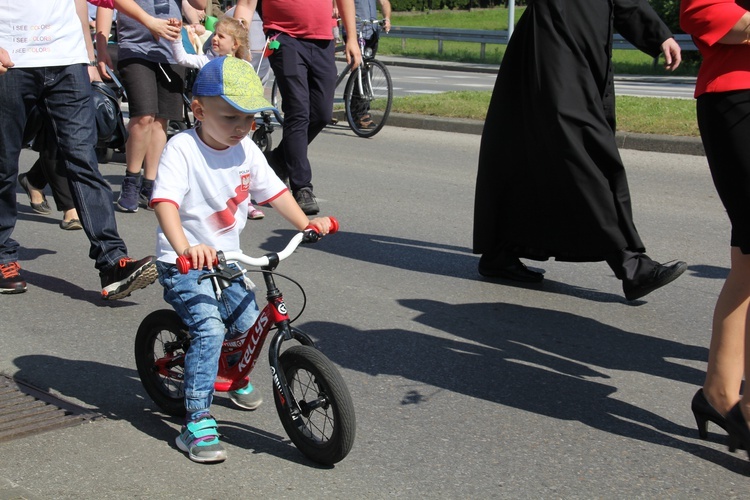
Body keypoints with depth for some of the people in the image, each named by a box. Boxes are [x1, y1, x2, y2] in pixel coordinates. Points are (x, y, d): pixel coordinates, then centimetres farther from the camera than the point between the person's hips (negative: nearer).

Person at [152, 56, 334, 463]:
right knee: (209, 327, -22)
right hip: (183, 263, -7)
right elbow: (165, 202, -32)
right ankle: (197, 422, -16)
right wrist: (185, 248, -49)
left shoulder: (246, 150, 2)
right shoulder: (181, 149, -19)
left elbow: (273, 191, 7)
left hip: (226, 259, 7)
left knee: (249, 323, 7)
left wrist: (307, 223, -7)